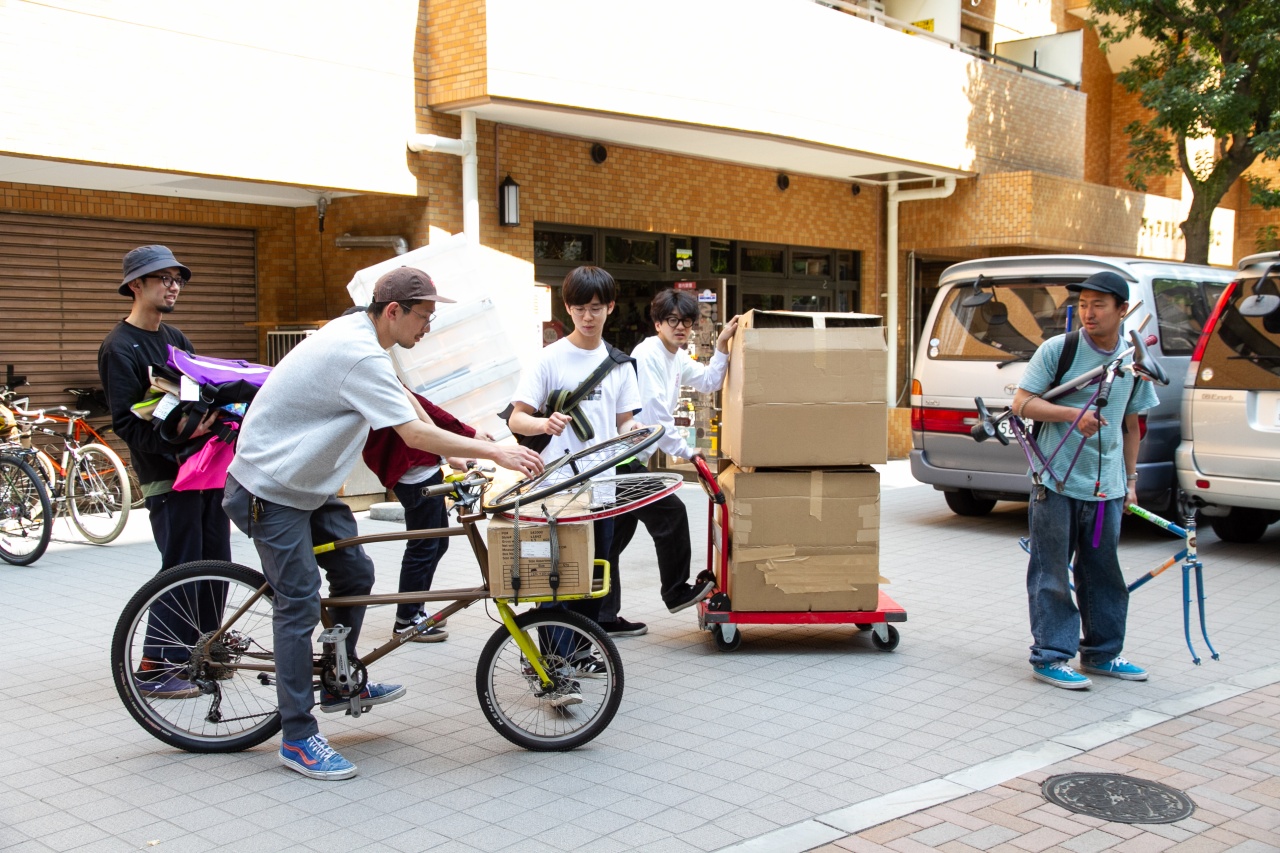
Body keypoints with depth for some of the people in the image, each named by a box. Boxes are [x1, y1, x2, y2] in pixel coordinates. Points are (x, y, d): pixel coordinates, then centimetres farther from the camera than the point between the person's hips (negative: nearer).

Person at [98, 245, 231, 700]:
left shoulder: (175, 338, 17)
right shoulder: (119, 347, -9)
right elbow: (126, 423, -16)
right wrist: (179, 436, -27)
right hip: (168, 475, -8)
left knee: (216, 564, 12)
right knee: (181, 569, -6)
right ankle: (155, 668, 4)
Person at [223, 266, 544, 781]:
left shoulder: (358, 332, 4)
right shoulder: (359, 355, -27)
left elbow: (401, 396, 21)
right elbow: (415, 434, -31)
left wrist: (458, 446, 12)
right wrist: (495, 453, -26)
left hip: (308, 484, 10)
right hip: (271, 492, -10)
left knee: (356, 574, 12)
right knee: (300, 604, -9)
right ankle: (298, 740, -1)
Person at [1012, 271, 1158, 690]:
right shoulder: (1057, 349, -5)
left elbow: (1130, 425, 18)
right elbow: (1022, 403, -8)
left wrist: (1131, 478, 16)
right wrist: (1073, 413, -22)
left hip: (1106, 486, 5)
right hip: (1057, 482, -4)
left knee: (1103, 572, 13)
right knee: (1052, 573, -1)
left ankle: (1101, 653, 25)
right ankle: (1051, 656, 8)